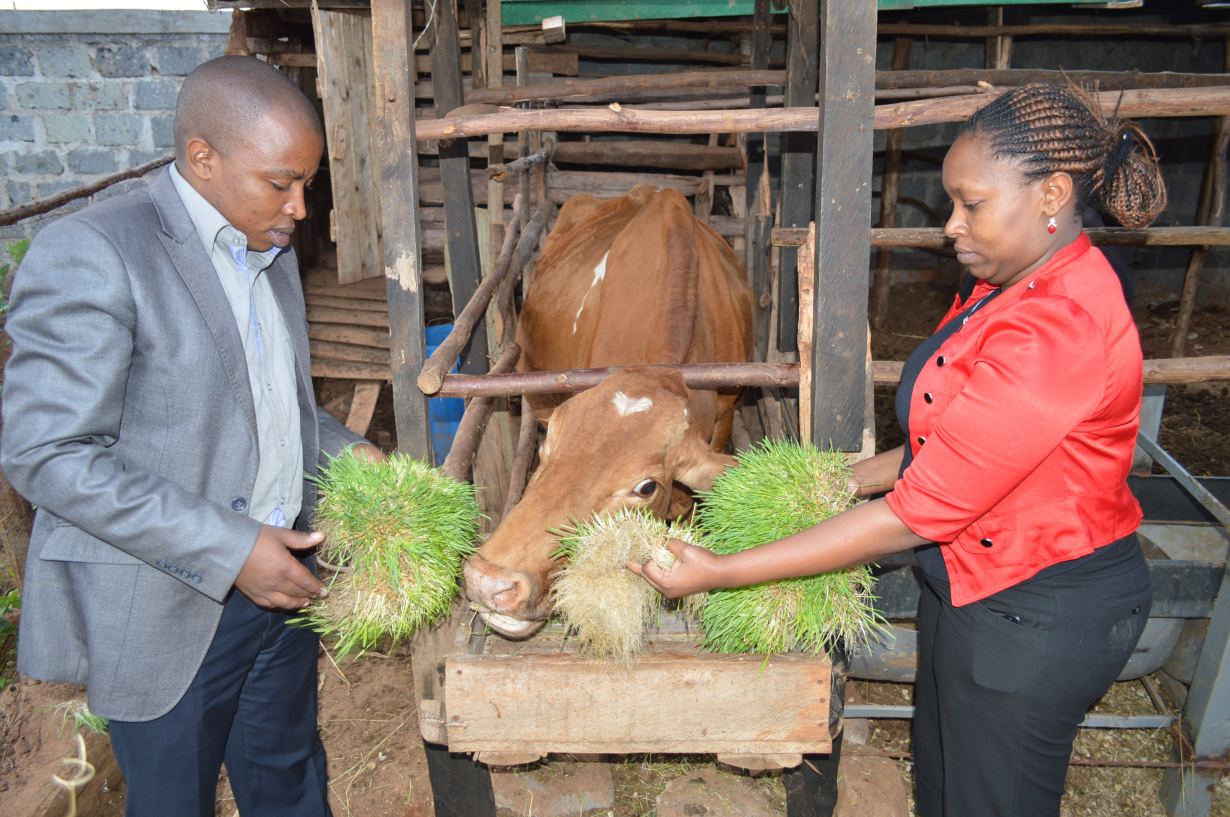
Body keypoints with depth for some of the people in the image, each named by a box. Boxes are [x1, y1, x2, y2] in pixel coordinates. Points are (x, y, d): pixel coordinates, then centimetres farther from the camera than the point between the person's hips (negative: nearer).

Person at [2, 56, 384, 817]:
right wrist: (227, 549, -23)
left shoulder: (271, 250, 9)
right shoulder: (91, 254, -17)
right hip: (164, 610, -6)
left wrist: (346, 452, 1)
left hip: (278, 581, 7)